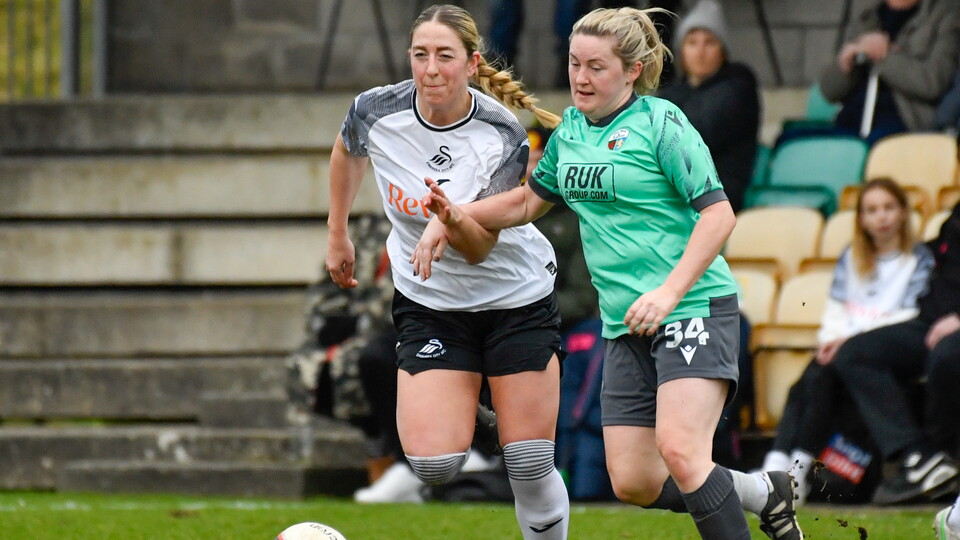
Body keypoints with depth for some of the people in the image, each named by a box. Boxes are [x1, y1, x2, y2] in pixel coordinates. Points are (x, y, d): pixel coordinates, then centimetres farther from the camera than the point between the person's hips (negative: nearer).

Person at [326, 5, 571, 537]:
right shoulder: (376, 112, -14)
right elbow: (347, 154, 12)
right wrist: (337, 234, 21)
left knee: (531, 467, -2)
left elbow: (477, 247, -21)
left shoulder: (504, 137, -20)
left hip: (518, 298, -1)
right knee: (433, 464, -16)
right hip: (430, 305, 1)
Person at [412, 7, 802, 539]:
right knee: (633, 482, 1)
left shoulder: (661, 123, -9)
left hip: (695, 308, -7)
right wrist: (452, 215, 16)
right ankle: (764, 493, 22)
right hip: (626, 326, 7)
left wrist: (669, 292, -24)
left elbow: (718, 213, -14)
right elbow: (528, 200, 30)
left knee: (679, 452, -25)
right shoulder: (570, 131, 13)